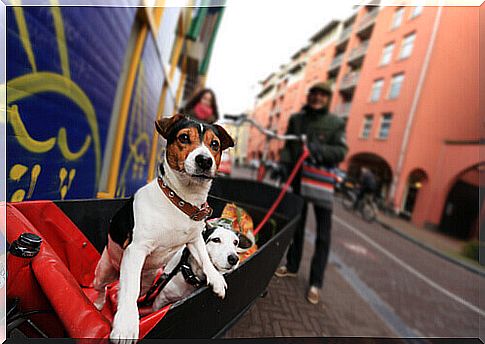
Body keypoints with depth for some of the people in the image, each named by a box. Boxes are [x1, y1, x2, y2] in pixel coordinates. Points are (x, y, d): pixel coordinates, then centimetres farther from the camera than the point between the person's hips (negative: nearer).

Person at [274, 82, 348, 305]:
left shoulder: (335, 123, -2)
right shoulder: (296, 119, 8)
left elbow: (341, 151, -11)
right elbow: (287, 146, 6)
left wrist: (320, 149, -28)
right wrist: (283, 165, -8)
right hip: (299, 177, 3)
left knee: (323, 232, 0)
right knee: (296, 224, 15)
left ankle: (316, 282, 13)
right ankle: (292, 266, 33)